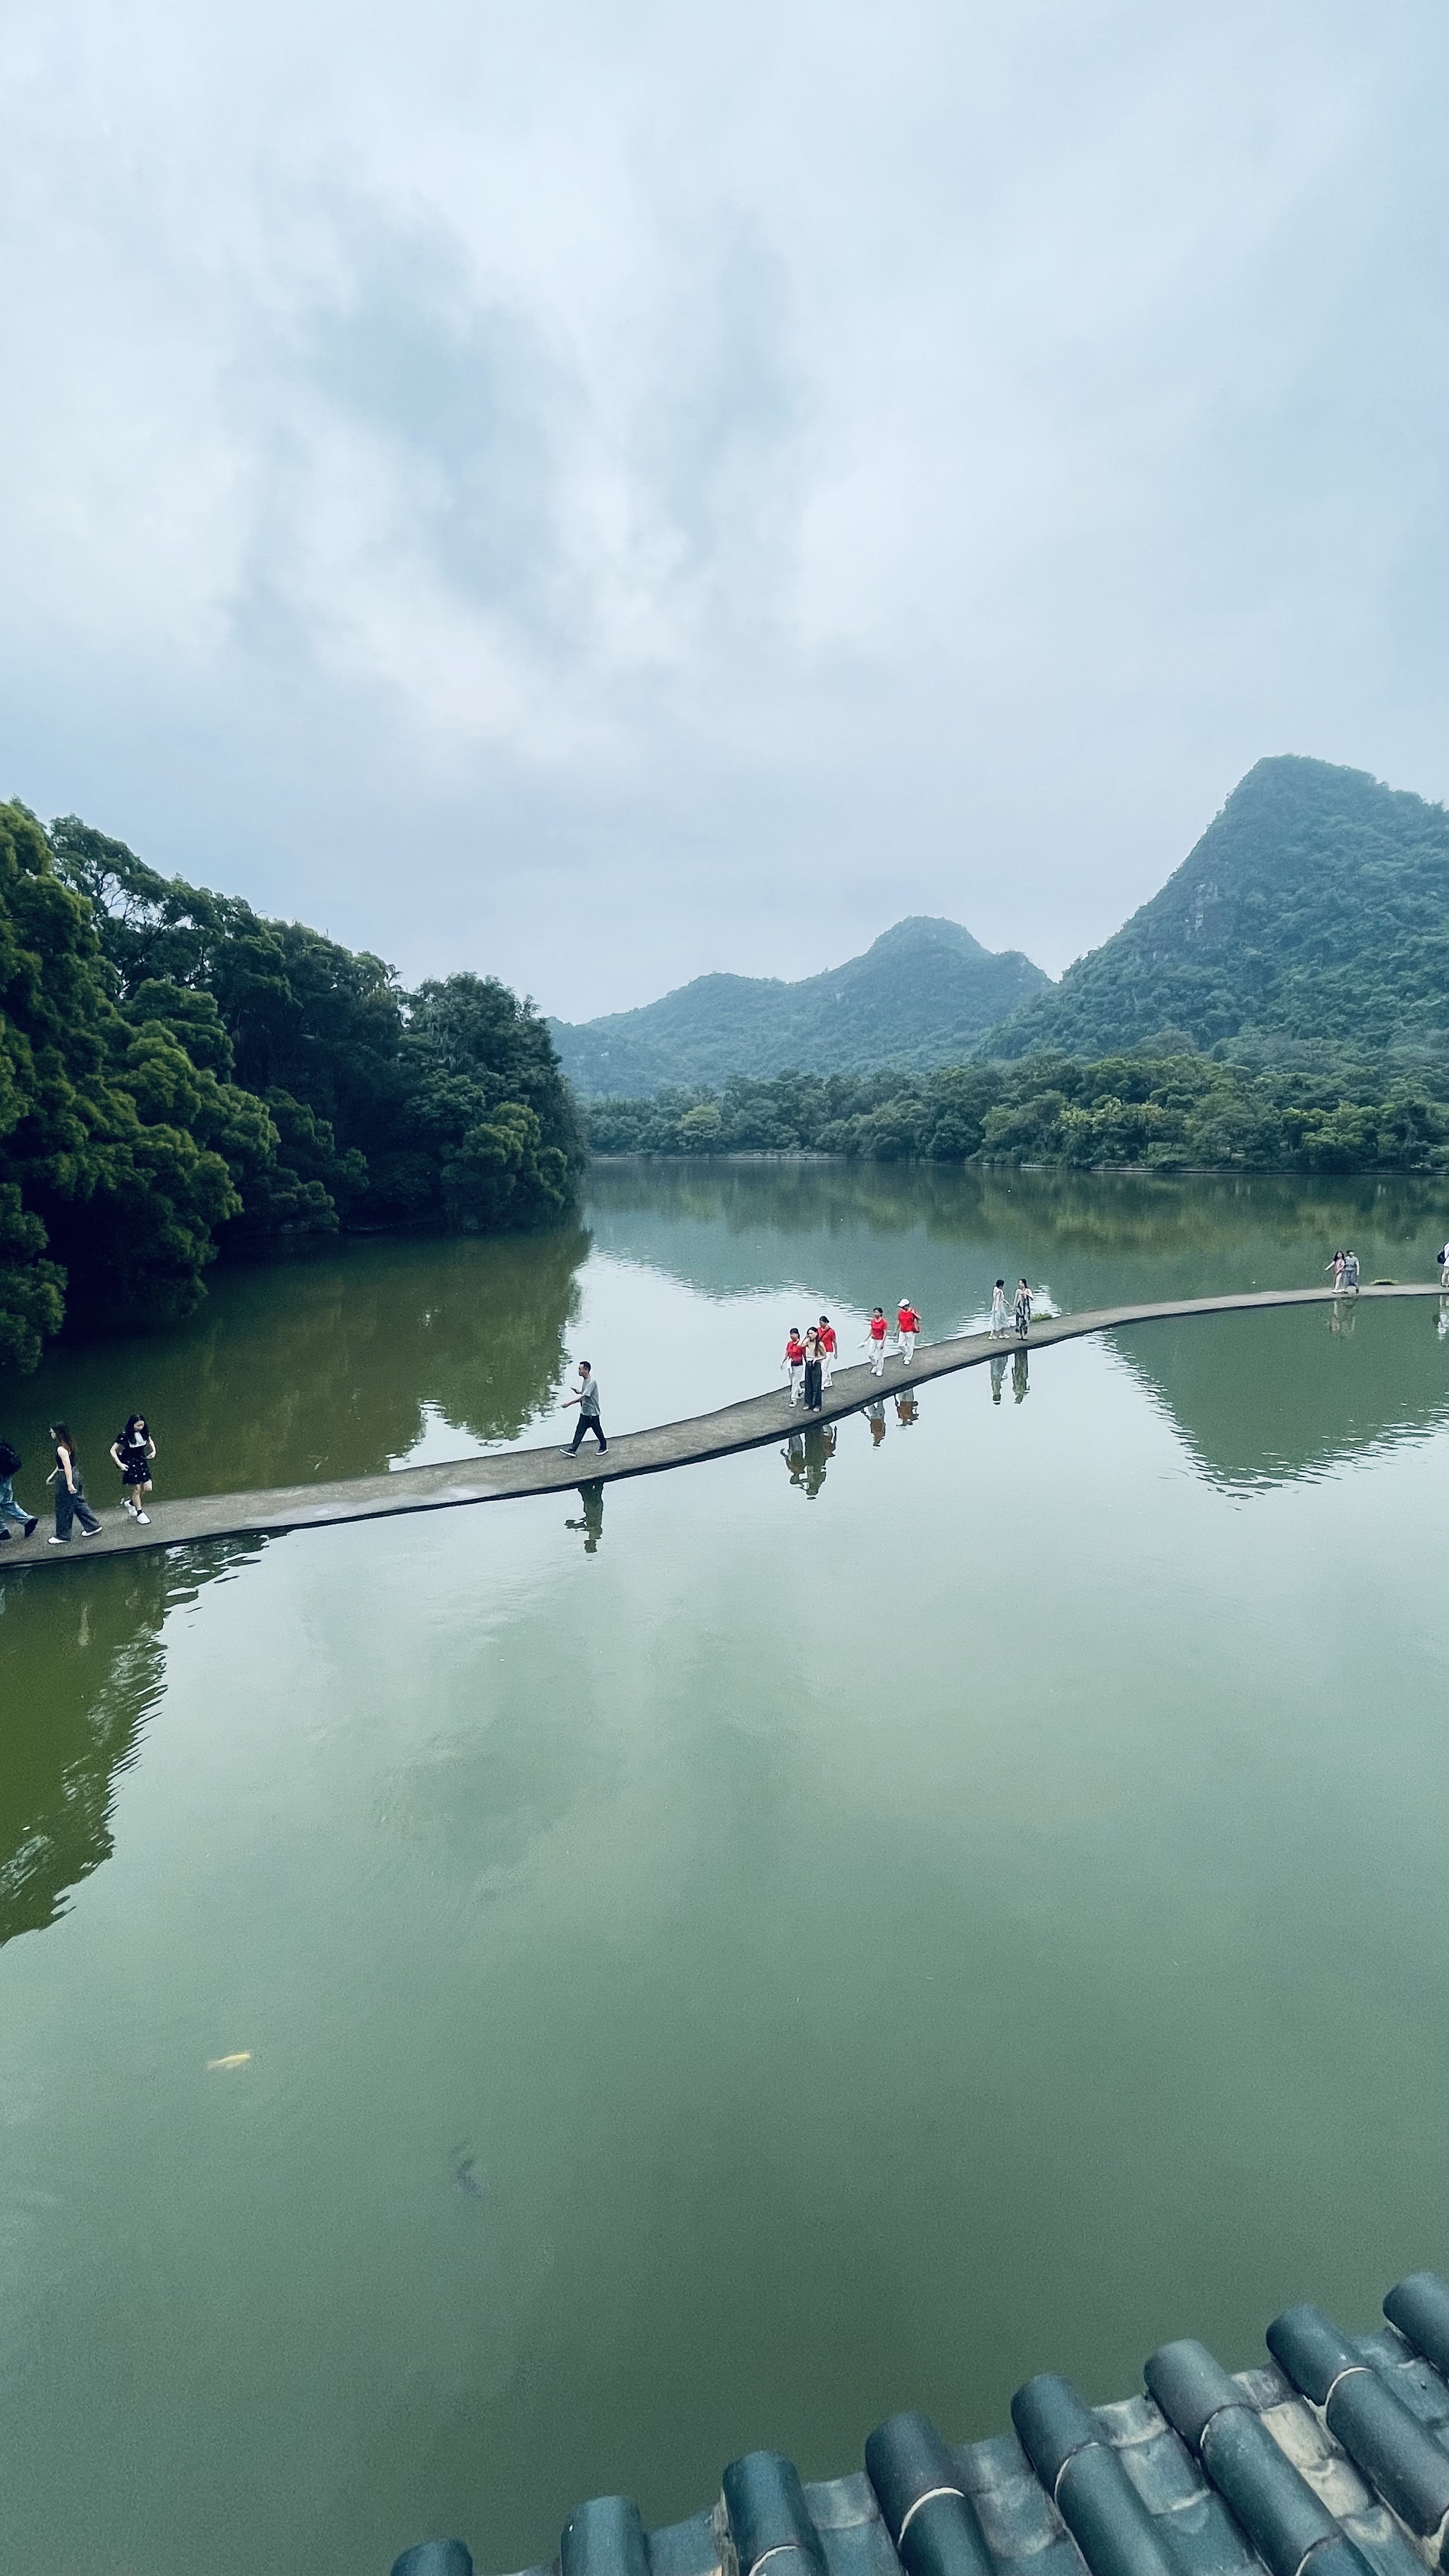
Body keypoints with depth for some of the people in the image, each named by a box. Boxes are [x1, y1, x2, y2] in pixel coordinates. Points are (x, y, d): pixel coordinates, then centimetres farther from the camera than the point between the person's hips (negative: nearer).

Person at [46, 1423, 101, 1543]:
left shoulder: (61, 1449, -22)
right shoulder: (68, 1444, 7)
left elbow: (67, 1467, -24)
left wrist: (69, 1484, -24)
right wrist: (52, 1475, 24)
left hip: (66, 1477, -9)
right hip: (74, 1474, 9)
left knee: (63, 1508, 3)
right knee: (78, 1502, 17)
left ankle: (63, 1536, 14)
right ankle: (93, 1527, 22)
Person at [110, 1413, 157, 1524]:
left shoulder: (144, 1432, -6)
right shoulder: (124, 1436, -20)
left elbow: (150, 1440, 17)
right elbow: (113, 1450, -11)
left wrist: (154, 1450, 1)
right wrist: (120, 1464, -16)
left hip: (142, 1461, 5)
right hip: (130, 1464, -5)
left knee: (147, 1488, 3)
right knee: (137, 1488, -3)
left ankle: (130, 1502, 31)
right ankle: (139, 1513, 15)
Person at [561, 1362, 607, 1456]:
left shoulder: (592, 1381, -24)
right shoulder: (584, 1380, 6)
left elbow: (583, 1396, -29)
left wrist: (569, 1403, -29)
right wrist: (579, 1392, 1)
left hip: (592, 1413, -8)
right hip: (584, 1412, 8)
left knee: (597, 1431, 9)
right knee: (579, 1431, 6)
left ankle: (604, 1448, 27)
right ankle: (572, 1451, 6)